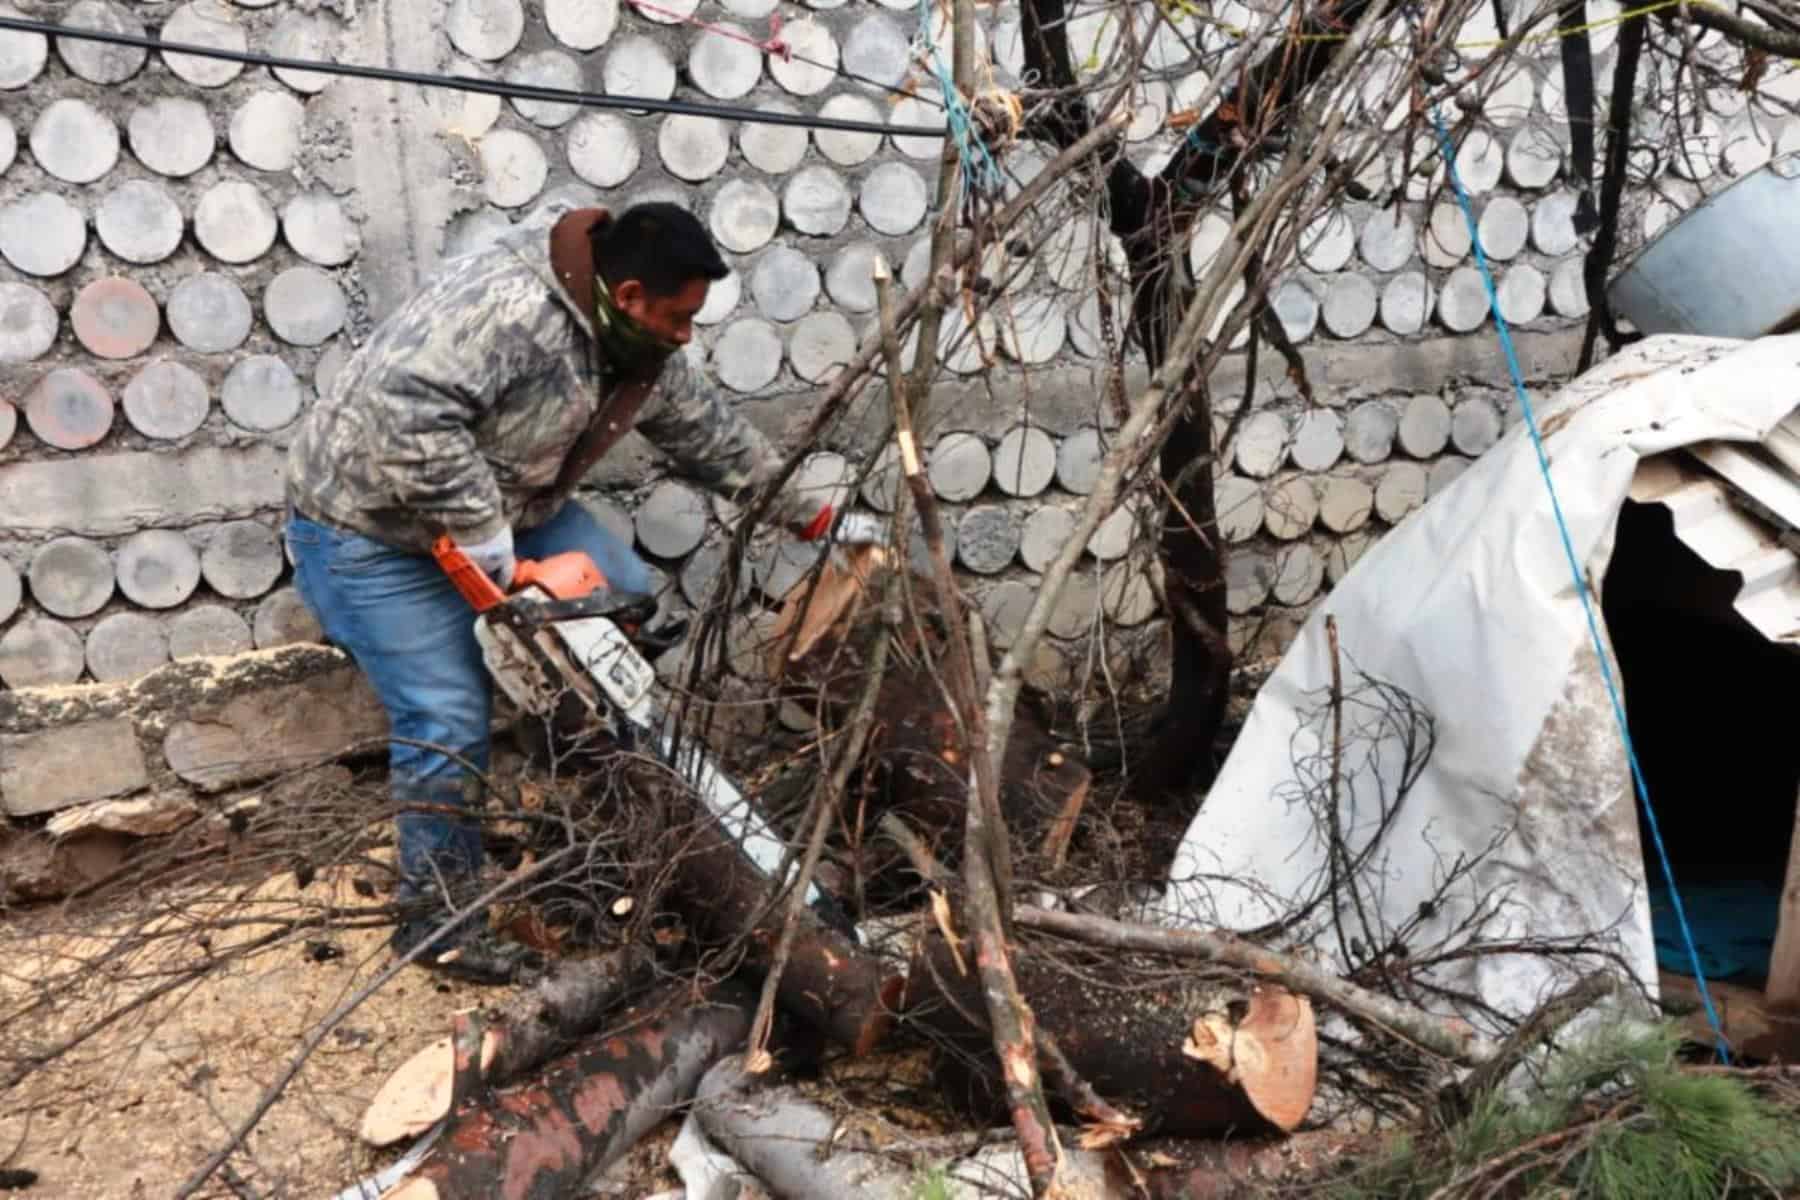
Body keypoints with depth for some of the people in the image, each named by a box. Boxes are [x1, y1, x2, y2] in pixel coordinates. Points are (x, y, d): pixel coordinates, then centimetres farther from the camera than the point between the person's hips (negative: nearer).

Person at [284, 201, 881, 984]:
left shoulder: (643, 352, -3)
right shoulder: (506, 306, -33)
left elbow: (714, 437, 9)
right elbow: (409, 414, -42)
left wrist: (813, 518, 14)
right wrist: (492, 553, -38)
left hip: (506, 509, 9)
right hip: (372, 522, -8)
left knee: (627, 599, 3)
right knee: (448, 715, -12)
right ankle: (435, 914, 5)